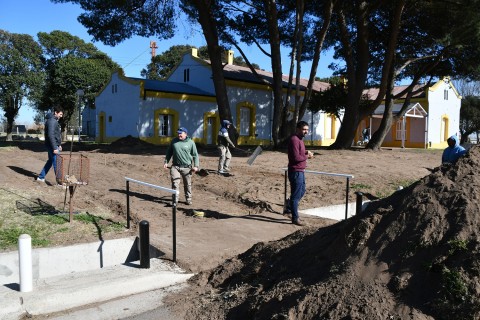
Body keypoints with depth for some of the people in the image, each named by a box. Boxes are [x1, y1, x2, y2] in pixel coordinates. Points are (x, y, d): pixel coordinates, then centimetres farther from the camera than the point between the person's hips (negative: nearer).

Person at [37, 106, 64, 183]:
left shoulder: (55, 121, 16)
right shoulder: (52, 121, -17)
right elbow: (51, 135, -23)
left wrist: (59, 145, 23)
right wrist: (54, 148, -25)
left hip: (55, 145, 10)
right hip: (52, 146, -10)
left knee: (50, 161, 18)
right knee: (57, 163, -7)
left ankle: (41, 177, 28)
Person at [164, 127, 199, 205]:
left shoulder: (191, 142, -1)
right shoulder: (174, 141, 6)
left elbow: (195, 155, 0)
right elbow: (169, 152, 16)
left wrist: (196, 166, -7)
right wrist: (166, 162, 9)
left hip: (187, 167, -1)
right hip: (175, 166, 1)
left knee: (187, 184, 10)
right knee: (175, 183, -6)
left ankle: (188, 199, 25)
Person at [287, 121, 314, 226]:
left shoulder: (299, 139, 13)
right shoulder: (294, 140, -19)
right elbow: (296, 157, -25)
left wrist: (306, 152, 4)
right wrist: (307, 156, -11)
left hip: (300, 171, 10)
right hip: (296, 171, -10)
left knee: (302, 191, 21)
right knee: (296, 195, -1)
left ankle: (290, 207, 35)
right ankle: (295, 218, 8)